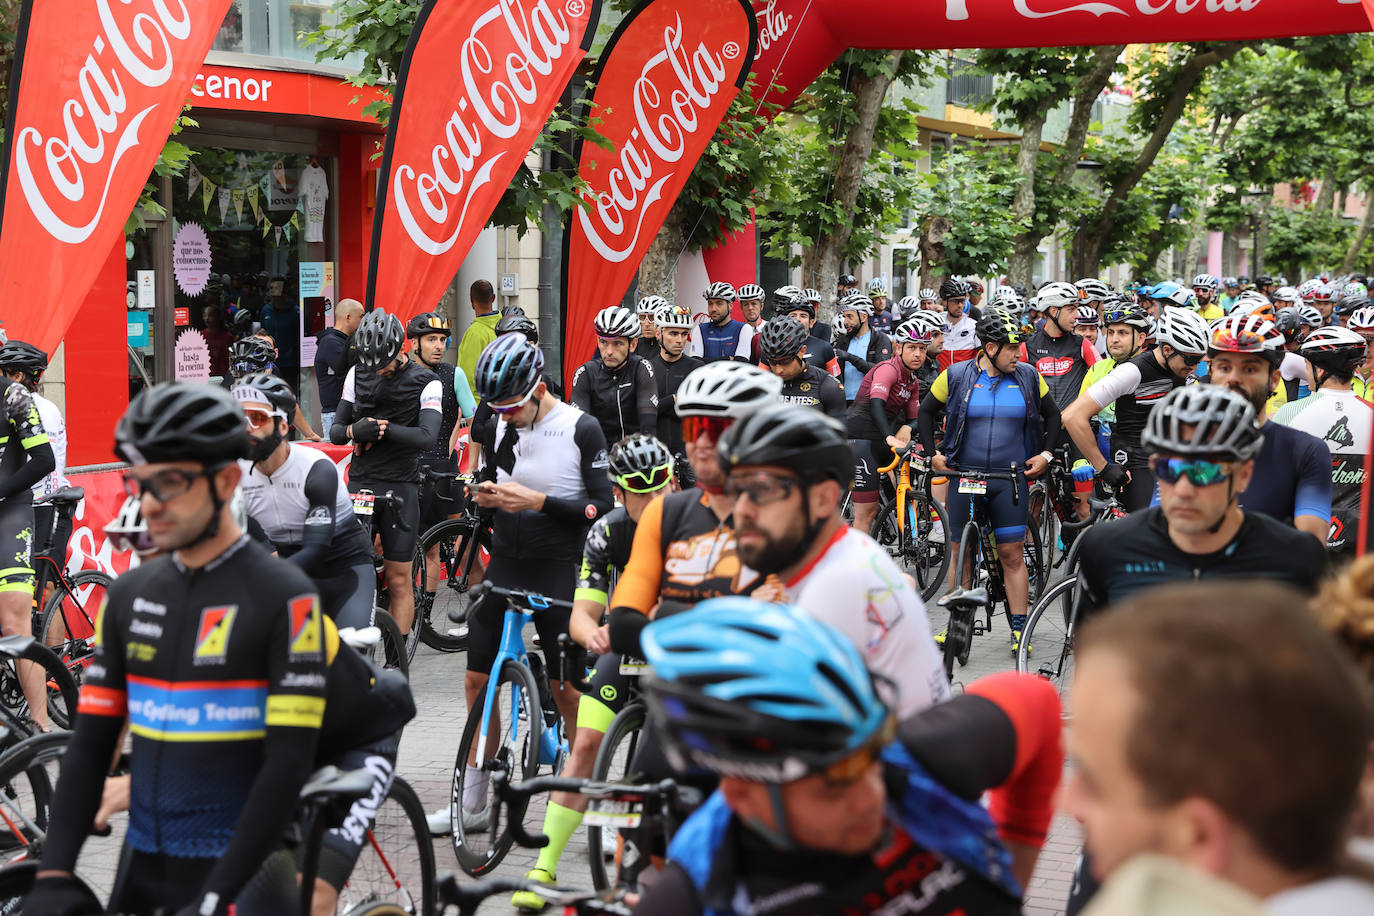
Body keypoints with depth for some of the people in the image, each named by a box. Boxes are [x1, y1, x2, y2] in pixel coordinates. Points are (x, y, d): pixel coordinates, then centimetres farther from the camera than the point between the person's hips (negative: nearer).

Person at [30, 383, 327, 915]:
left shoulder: (284, 597, -12)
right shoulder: (128, 595, 6)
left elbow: (289, 762, -16)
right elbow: (91, 743, 5)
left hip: (241, 873, -5)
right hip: (143, 873, 5)